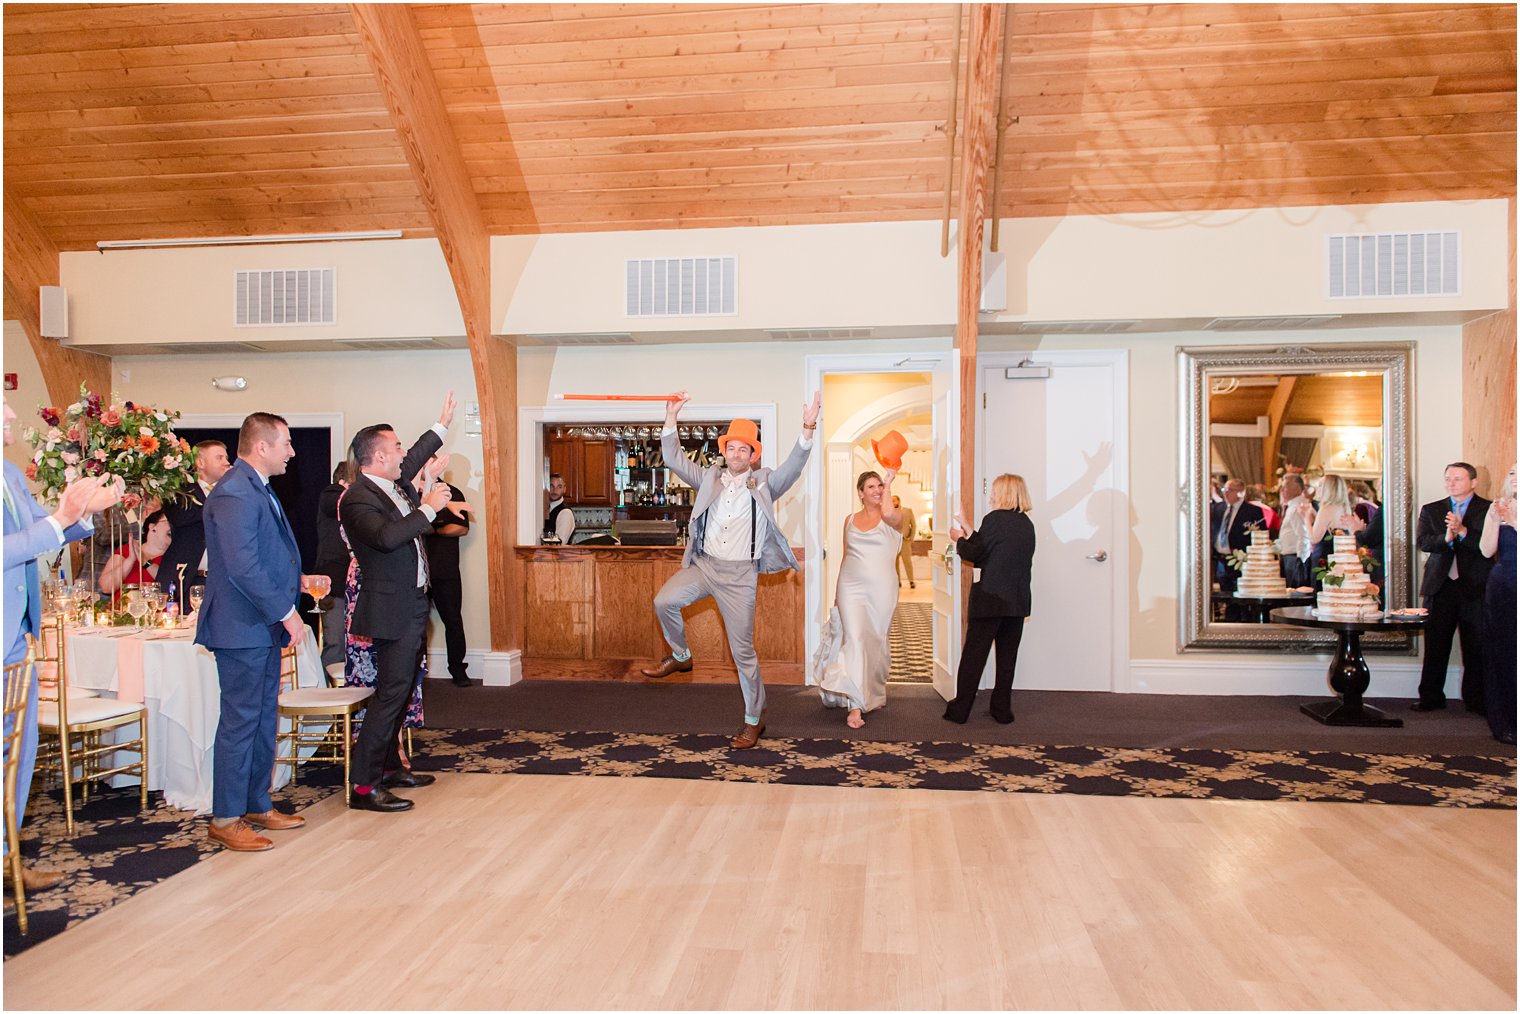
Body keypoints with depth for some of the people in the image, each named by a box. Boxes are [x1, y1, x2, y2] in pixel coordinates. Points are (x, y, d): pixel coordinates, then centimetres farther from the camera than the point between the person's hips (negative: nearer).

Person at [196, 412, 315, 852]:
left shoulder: (257, 489, 15)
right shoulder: (235, 494, -19)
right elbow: (243, 567, -25)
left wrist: (299, 579, 12)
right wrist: (287, 612, -20)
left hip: (263, 626, 10)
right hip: (242, 628, -10)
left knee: (264, 719, 16)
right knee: (240, 722, -2)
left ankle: (257, 806, 27)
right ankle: (225, 820, 10)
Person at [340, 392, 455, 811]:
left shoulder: (394, 482, 8)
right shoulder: (357, 498, -19)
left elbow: (416, 457, 29)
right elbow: (387, 536, -35)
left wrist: (443, 424, 36)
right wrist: (428, 508, -27)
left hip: (411, 606, 10)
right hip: (392, 608, -10)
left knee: (400, 690, 17)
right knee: (390, 693, -9)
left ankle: (389, 768, 29)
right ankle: (363, 786, -3)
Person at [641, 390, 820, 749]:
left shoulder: (763, 483, 1)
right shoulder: (710, 478, 9)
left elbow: (793, 467, -14)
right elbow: (674, 460, 3)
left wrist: (807, 429, -29)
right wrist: (671, 417, -8)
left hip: (739, 574, -3)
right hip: (703, 564, 3)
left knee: (742, 649, 2)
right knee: (664, 601, -23)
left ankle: (755, 719, 18)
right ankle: (680, 656, 7)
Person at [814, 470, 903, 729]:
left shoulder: (894, 519, 1)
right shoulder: (850, 520, 13)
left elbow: (889, 513, -26)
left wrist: (888, 484, -9)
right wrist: (838, 591, 19)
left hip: (881, 590, -2)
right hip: (850, 587, 2)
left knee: (875, 641, 7)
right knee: (854, 638, -12)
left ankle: (873, 695, 32)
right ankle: (855, 706, -16)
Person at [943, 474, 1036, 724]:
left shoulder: (995, 519, -11)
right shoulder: (1027, 524, 10)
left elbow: (974, 554, -6)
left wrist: (959, 538, 13)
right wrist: (967, 528, 22)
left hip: (990, 600, -6)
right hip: (1018, 600, 6)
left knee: (973, 655, 1)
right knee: (1007, 656, 11)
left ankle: (959, 710, 5)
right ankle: (1002, 709, 15)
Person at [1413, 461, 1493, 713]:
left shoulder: (1488, 510, 3)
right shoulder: (1431, 510, 12)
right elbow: (1422, 541, -3)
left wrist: (1462, 532, -20)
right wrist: (1446, 538, -19)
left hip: (1475, 588, -2)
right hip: (1440, 586, 2)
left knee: (1476, 648, 3)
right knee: (1435, 645, 4)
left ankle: (1475, 698, 14)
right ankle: (1431, 697, 11)